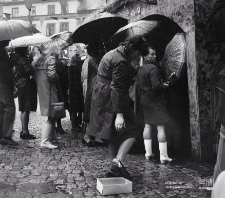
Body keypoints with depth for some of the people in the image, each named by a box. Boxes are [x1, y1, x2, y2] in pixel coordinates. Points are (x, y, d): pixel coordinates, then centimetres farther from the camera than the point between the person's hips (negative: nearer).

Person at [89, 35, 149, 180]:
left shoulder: (113, 54, 14)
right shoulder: (121, 61, -19)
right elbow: (117, 88, -25)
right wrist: (119, 114, -27)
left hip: (102, 100, 10)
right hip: (111, 101, -10)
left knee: (114, 136, 14)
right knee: (130, 131, -6)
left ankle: (114, 170, 20)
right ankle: (118, 160, -21)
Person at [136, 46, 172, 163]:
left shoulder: (140, 69, 8)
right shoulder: (153, 68, -17)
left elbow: (139, 84, 15)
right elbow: (156, 86, -23)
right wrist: (165, 86, -6)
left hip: (145, 100, 8)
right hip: (156, 101, -8)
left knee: (148, 125, 14)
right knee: (160, 127, -4)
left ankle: (148, 153, 19)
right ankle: (163, 156, -3)